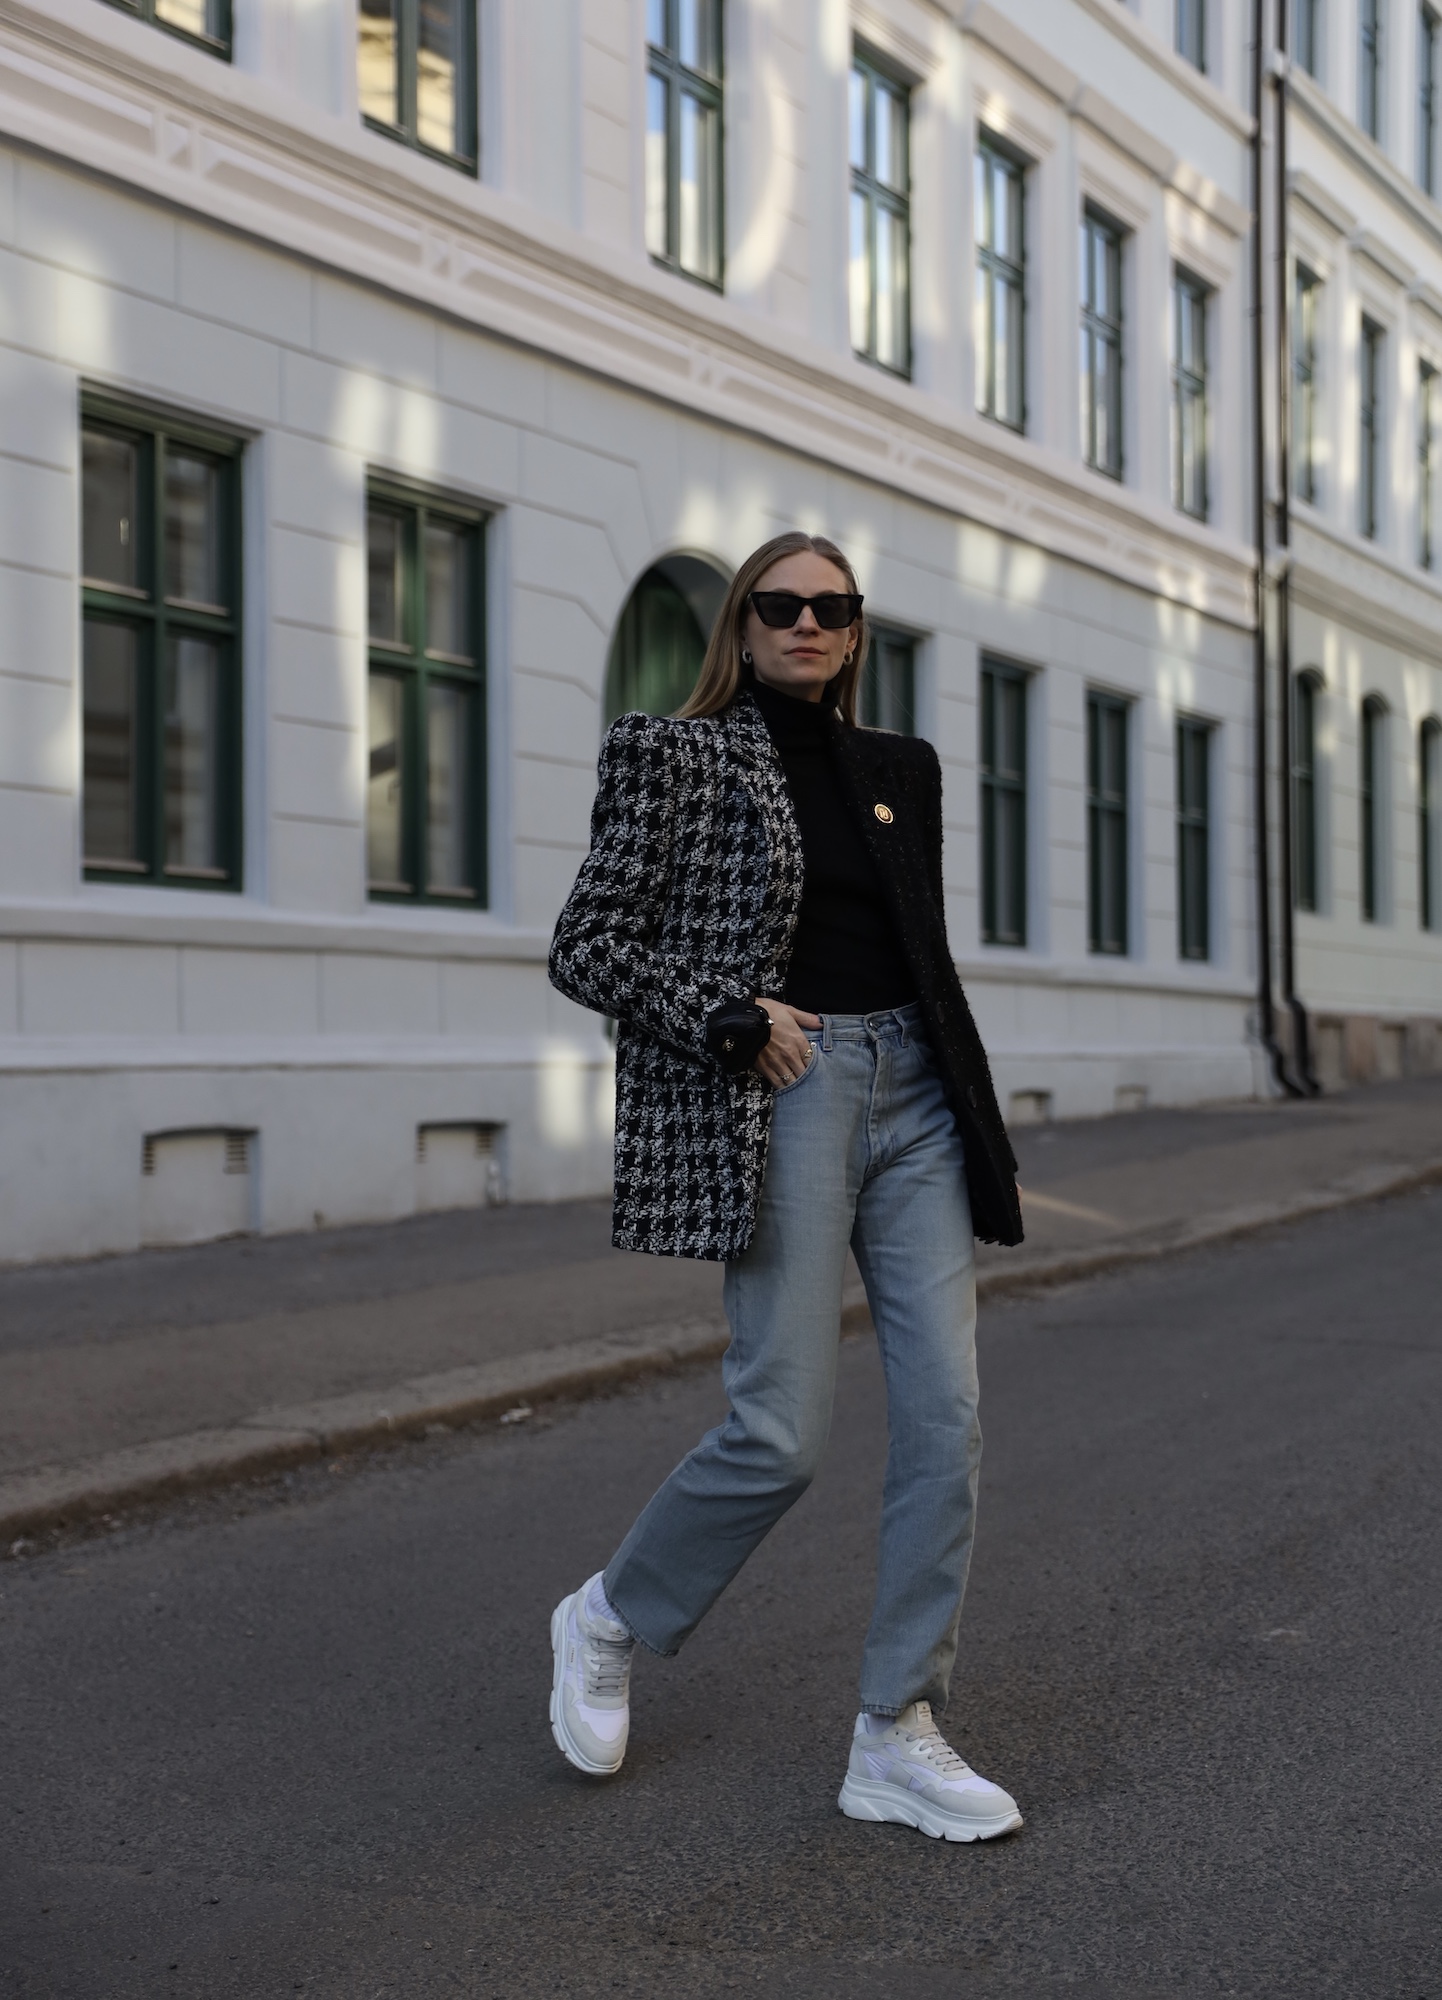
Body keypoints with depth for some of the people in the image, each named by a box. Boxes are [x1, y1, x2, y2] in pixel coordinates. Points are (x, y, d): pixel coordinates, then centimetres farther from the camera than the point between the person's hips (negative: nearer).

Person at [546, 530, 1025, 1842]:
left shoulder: (901, 770, 17)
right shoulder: (678, 754, 1)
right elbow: (585, 948, -2)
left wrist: (975, 1121, 18)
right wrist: (733, 1022, -11)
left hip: (916, 1093, 6)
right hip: (779, 1093, -5)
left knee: (947, 1416, -3)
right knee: (783, 1435, -9)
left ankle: (897, 1740, 6)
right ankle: (608, 1621, 18)